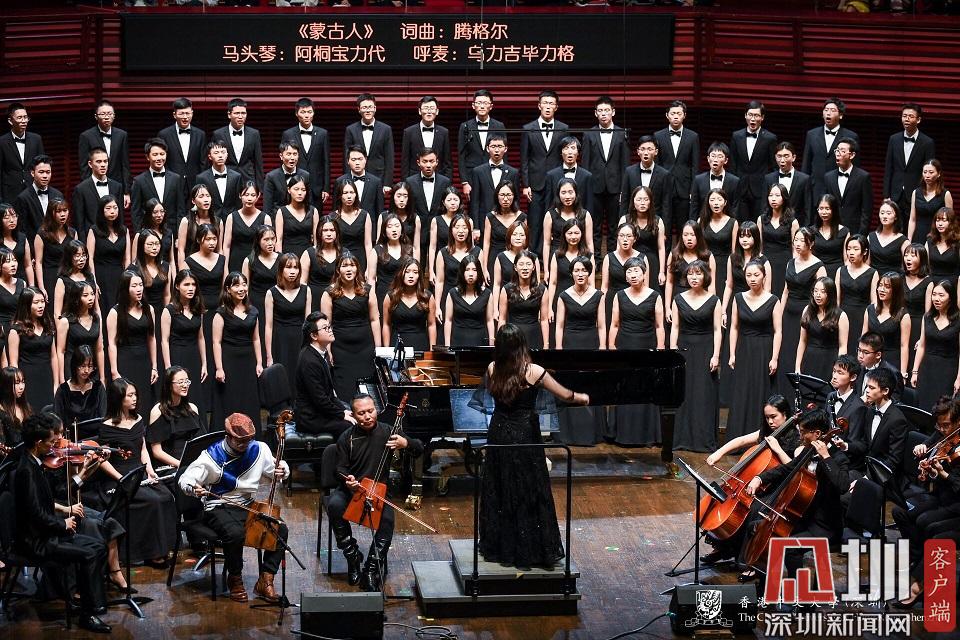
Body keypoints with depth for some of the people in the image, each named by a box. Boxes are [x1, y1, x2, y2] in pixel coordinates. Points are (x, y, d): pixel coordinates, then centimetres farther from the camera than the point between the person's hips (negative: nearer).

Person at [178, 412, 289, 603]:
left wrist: (282, 471, -11)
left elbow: (279, 469, 15)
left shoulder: (258, 450, 2)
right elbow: (185, 479, -9)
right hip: (219, 508, -4)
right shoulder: (212, 456, -9)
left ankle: (265, 582, -12)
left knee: (280, 529, -21)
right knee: (235, 533, -37)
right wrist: (193, 487, -33)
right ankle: (235, 580, -9)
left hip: (248, 506, 4)